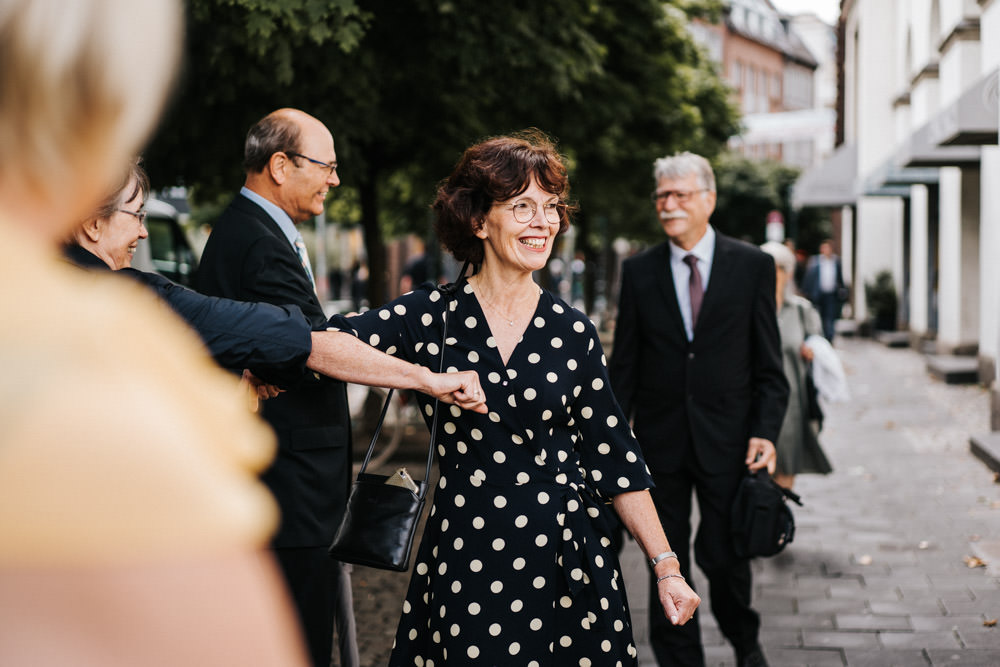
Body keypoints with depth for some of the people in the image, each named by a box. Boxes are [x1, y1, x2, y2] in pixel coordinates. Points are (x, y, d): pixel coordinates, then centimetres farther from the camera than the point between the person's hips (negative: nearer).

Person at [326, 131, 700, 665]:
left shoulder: (572, 332, 4)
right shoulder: (431, 316, -2)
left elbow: (613, 455, 5)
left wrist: (666, 565, 2)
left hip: (566, 561, 2)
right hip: (463, 557, -1)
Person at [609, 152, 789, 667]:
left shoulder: (752, 266, 1)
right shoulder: (639, 271, 5)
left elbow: (768, 364, 1)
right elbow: (624, 364, 6)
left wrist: (766, 431, -10)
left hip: (726, 441, -2)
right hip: (660, 440, 2)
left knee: (724, 555, 1)